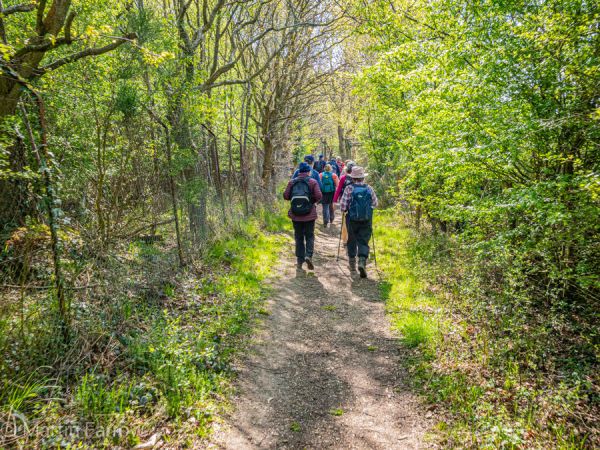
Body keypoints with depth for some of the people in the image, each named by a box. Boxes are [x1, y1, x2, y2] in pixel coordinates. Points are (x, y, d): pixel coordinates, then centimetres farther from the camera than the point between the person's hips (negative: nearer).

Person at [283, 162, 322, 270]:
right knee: (309, 236, 9)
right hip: (309, 214, -2)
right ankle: (308, 255, -12)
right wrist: (314, 201, 8)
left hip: (295, 215, 2)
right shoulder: (313, 182, -3)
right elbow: (319, 196, -12)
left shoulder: (292, 182, 2)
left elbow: (286, 196, -1)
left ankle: (300, 260, 14)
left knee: (299, 237, 12)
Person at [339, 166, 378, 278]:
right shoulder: (369, 189, -2)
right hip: (367, 221, 1)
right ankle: (362, 261, -16)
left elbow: (343, 206, -11)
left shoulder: (349, 188, -9)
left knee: (352, 241, 15)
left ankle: (352, 263, 27)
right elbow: (375, 204, 8)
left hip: (352, 220, -1)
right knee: (364, 242, 5)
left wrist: (345, 210, 10)